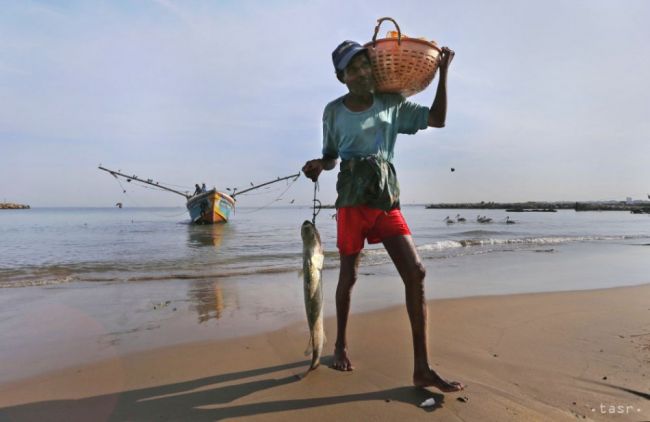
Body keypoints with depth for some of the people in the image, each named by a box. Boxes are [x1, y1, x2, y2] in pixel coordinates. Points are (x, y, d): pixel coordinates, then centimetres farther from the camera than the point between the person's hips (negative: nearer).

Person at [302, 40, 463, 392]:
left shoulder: (392, 105, 12)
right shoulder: (334, 111, 7)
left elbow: (438, 119, 13)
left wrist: (443, 73, 9)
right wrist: (319, 165, -9)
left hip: (387, 200, 2)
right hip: (352, 200, -2)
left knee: (415, 272, -11)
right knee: (349, 276, 5)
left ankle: (422, 369, -4)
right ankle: (341, 344, 31)